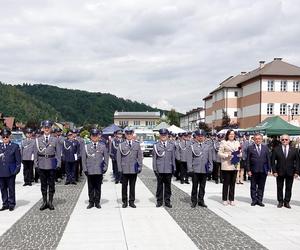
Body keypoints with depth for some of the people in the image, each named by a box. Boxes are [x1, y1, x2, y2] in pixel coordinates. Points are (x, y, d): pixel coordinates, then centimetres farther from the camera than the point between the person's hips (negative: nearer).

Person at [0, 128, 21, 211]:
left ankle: (11, 204, 15)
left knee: (11, 188, 5)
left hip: (10, 172, -3)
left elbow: (18, 160, -1)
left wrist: (17, 170, -7)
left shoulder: (15, 146, 0)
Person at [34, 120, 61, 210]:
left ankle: (50, 202, 15)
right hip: (42, 165, 1)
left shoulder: (55, 140, 1)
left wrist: (58, 164, -4)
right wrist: (36, 163, 0)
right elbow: (36, 153, 7)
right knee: (43, 184, 8)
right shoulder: (38, 140, 5)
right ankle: (44, 202, 16)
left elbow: (58, 153, 2)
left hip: (52, 165, -1)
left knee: (51, 184, 5)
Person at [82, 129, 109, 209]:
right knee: (91, 187, 6)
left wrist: (105, 168, 0)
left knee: (98, 187, 6)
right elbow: (83, 159, 5)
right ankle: (91, 202, 15)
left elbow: (106, 158, 7)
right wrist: (85, 169, -1)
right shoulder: (86, 147, 5)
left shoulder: (103, 146, 6)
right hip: (90, 171, 0)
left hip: (99, 171, 0)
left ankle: (97, 202, 16)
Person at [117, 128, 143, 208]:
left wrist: (140, 167, 0)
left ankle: (132, 201, 18)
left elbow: (140, 156, 6)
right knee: (124, 186, 6)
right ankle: (125, 202, 17)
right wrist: (120, 168, -3)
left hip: (134, 169, 1)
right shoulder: (121, 145, 2)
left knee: (132, 186, 8)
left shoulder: (137, 144, 6)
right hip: (124, 170, -1)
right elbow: (118, 158, 2)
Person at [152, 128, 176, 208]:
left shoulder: (171, 145, 8)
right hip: (159, 169, -1)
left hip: (168, 169, 1)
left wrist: (174, 168, 6)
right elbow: (154, 157, 2)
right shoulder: (156, 145, 3)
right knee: (159, 185, 6)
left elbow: (173, 157, 9)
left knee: (168, 185, 7)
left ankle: (167, 201, 16)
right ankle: (159, 201, 16)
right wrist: (155, 168, -4)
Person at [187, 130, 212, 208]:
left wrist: (210, 168, 4)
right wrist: (190, 169, -7)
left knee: (202, 186, 9)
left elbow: (210, 158, 11)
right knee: (195, 186, 5)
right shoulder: (192, 146, 0)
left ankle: (201, 201, 20)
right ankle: (194, 201, 16)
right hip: (195, 170, -2)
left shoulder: (208, 146, 8)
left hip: (204, 170, 2)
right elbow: (189, 159, -2)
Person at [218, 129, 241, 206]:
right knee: (226, 182, -1)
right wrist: (227, 155, -18)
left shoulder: (237, 143, 15)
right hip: (226, 165, -4)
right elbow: (220, 153, -4)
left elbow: (240, 152, 18)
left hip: (235, 165, 4)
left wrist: (239, 154, -4)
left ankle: (231, 199, 14)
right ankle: (225, 199, 9)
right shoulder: (223, 142, 0)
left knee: (233, 183, 7)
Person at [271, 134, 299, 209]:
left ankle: (287, 202, 17)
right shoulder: (276, 149, -1)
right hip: (279, 172, -1)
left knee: (289, 188, 6)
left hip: (290, 173, 1)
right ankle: (280, 202, 17)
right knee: (279, 188, 6)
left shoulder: (294, 150, 3)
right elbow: (272, 161, -1)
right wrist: (274, 171, -8)